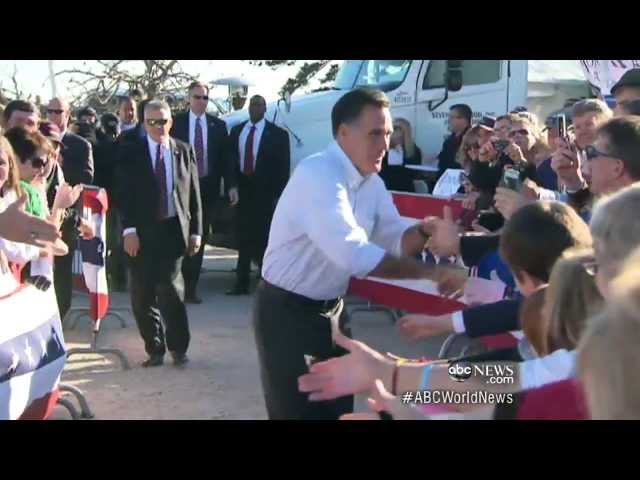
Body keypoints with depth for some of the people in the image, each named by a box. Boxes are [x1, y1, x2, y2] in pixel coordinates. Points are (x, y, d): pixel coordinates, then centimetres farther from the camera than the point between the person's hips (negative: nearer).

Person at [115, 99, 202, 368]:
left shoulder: (184, 151, 8)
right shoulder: (130, 152, 4)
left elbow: (194, 194, 8)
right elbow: (124, 194, -1)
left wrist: (195, 231, 4)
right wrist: (129, 229, -10)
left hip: (174, 230, -1)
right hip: (142, 233, 1)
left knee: (170, 290, -9)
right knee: (142, 296, 4)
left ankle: (178, 348, 8)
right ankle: (155, 349, 18)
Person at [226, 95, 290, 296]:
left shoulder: (277, 134, -2)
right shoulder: (236, 131, 12)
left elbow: (283, 167, -4)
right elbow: (230, 159, 11)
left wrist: (278, 195, -10)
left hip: (265, 194, -4)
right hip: (242, 190, 4)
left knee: (264, 238, 2)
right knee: (243, 237, 8)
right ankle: (241, 282, 13)